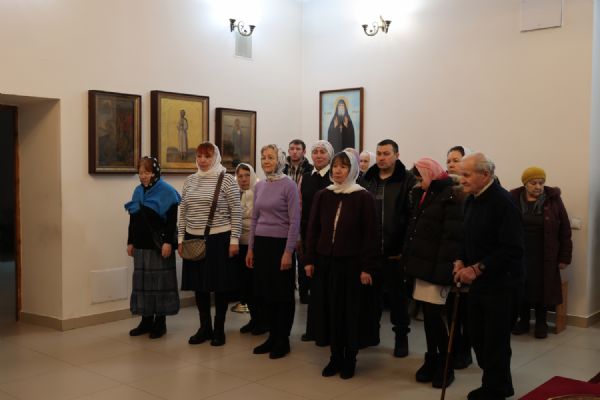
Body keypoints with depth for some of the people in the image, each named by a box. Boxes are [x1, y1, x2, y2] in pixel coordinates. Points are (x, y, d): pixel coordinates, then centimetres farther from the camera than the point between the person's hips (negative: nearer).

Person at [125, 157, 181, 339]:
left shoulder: (167, 192, -7)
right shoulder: (138, 191, 12)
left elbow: (172, 220, -12)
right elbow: (133, 219, 15)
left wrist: (168, 242, -19)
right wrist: (130, 242, 13)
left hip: (159, 245, -6)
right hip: (141, 244, 6)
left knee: (159, 281, 0)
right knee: (142, 281, 9)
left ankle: (160, 322, 8)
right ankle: (146, 320, 19)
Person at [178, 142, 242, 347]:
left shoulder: (226, 180, -7)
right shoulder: (190, 181, 8)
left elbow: (236, 212, -7)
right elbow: (183, 212, 13)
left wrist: (234, 240, -11)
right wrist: (181, 239, 8)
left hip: (219, 239, -5)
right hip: (194, 240, 5)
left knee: (220, 284, 5)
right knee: (199, 284, 11)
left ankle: (219, 329, 18)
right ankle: (205, 327, 25)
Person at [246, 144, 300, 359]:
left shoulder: (289, 185, -9)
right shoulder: (259, 186, 9)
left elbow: (295, 221, -12)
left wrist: (288, 252, -16)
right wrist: (250, 248, 11)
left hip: (280, 244, -6)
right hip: (261, 244, 6)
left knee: (282, 293, 4)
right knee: (265, 292, 11)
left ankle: (283, 340, 16)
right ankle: (272, 336, 24)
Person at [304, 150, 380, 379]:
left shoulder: (364, 197, -6)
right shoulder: (322, 196, 4)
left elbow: (370, 235, -9)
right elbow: (313, 229, 8)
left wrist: (367, 267, -13)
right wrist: (310, 259, 3)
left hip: (352, 263, -3)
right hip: (326, 261, 4)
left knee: (351, 311, 5)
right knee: (330, 309, 8)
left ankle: (350, 359, 19)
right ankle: (335, 356, 21)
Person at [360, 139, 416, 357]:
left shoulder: (408, 180, -5)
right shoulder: (367, 180, 10)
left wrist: (405, 247, -14)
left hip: (395, 251, -4)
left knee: (398, 295, 7)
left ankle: (401, 336, 21)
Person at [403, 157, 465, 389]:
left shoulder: (451, 196, -10)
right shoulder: (423, 194, 15)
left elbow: (453, 237, -17)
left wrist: (443, 271, -21)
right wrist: (408, 259, 12)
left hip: (435, 266, -7)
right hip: (423, 263, 7)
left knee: (434, 316, -4)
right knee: (428, 315, 11)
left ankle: (445, 365, 10)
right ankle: (432, 360, 22)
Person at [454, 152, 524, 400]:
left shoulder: (502, 202, -18)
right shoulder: (471, 200, 8)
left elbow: (511, 249, -23)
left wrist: (477, 269, -22)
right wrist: (461, 261, 1)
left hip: (501, 284, -8)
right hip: (478, 281, 8)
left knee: (495, 341, 2)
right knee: (477, 337, 13)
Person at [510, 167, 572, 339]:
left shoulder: (553, 200, -3)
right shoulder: (513, 199, -2)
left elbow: (564, 231, -1)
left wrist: (564, 257, -3)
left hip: (544, 257, -1)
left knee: (542, 288, 4)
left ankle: (541, 323, 21)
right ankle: (523, 321, 23)